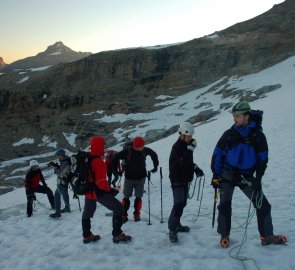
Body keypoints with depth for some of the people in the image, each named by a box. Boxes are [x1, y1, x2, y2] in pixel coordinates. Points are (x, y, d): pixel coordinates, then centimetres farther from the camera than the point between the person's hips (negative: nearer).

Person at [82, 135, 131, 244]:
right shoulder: (99, 162, -23)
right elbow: (101, 182, -25)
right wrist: (110, 190, -13)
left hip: (88, 191, 8)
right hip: (99, 192, -8)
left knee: (87, 212, 26)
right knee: (118, 208, 3)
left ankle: (87, 235, 38)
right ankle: (117, 235, 4)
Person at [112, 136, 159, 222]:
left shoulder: (145, 150, -10)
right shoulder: (127, 151, -19)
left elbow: (154, 154, 9)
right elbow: (115, 157, -11)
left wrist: (155, 166, 10)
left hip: (141, 177, 2)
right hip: (129, 178, -2)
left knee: (138, 197, 7)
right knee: (126, 197, 5)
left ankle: (137, 214, 20)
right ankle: (124, 215, 16)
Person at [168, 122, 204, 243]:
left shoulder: (186, 145, 10)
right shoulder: (177, 147, -18)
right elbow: (183, 162, -31)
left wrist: (195, 168, 6)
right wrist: (190, 148, -27)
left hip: (185, 180, 9)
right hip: (177, 180, -9)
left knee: (182, 203, 16)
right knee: (178, 204, -14)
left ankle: (176, 224, 30)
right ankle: (172, 229, -8)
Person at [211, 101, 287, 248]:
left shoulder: (258, 135, -1)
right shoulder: (229, 134, -2)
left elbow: (263, 158, 2)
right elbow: (217, 154, 1)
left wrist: (258, 178, -6)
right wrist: (215, 175, -4)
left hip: (247, 176, 1)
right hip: (228, 175, -1)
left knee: (263, 204, 1)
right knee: (225, 205, 0)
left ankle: (267, 236, 15)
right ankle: (224, 236, 17)